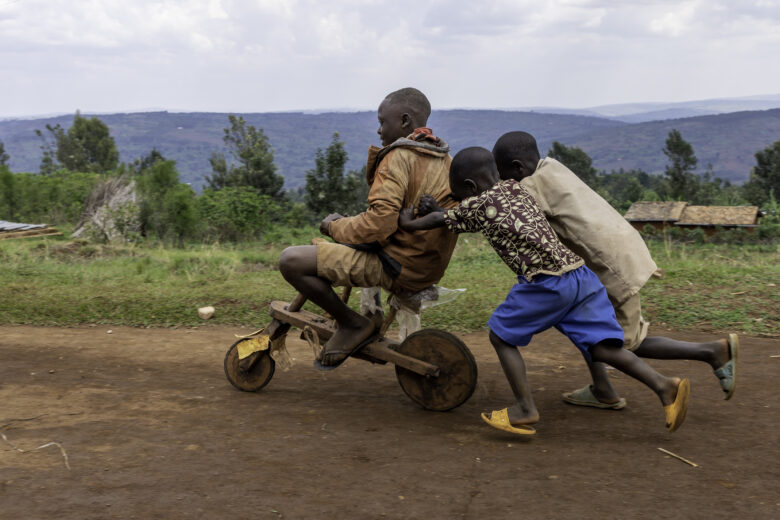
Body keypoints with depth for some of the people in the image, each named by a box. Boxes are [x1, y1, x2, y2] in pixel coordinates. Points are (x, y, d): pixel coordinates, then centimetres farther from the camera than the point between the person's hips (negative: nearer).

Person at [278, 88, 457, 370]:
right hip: (430, 267, 10)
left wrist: (336, 227, -10)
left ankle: (353, 324, -4)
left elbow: (379, 222, -24)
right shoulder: (443, 157, 12)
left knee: (291, 260, -16)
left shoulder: (399, 156, -16)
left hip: (398, 267, -10)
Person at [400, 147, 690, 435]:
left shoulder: (475, 207, 3)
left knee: (500, 335, 10)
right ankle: (664, 386, -13)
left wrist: (407, 218, 34)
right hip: (580, 275, 7)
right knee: (602, 347, 3)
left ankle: (525, 409, 7)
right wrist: (436, 210, 41)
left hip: (546, 282, -7)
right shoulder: (515, 188, 21)